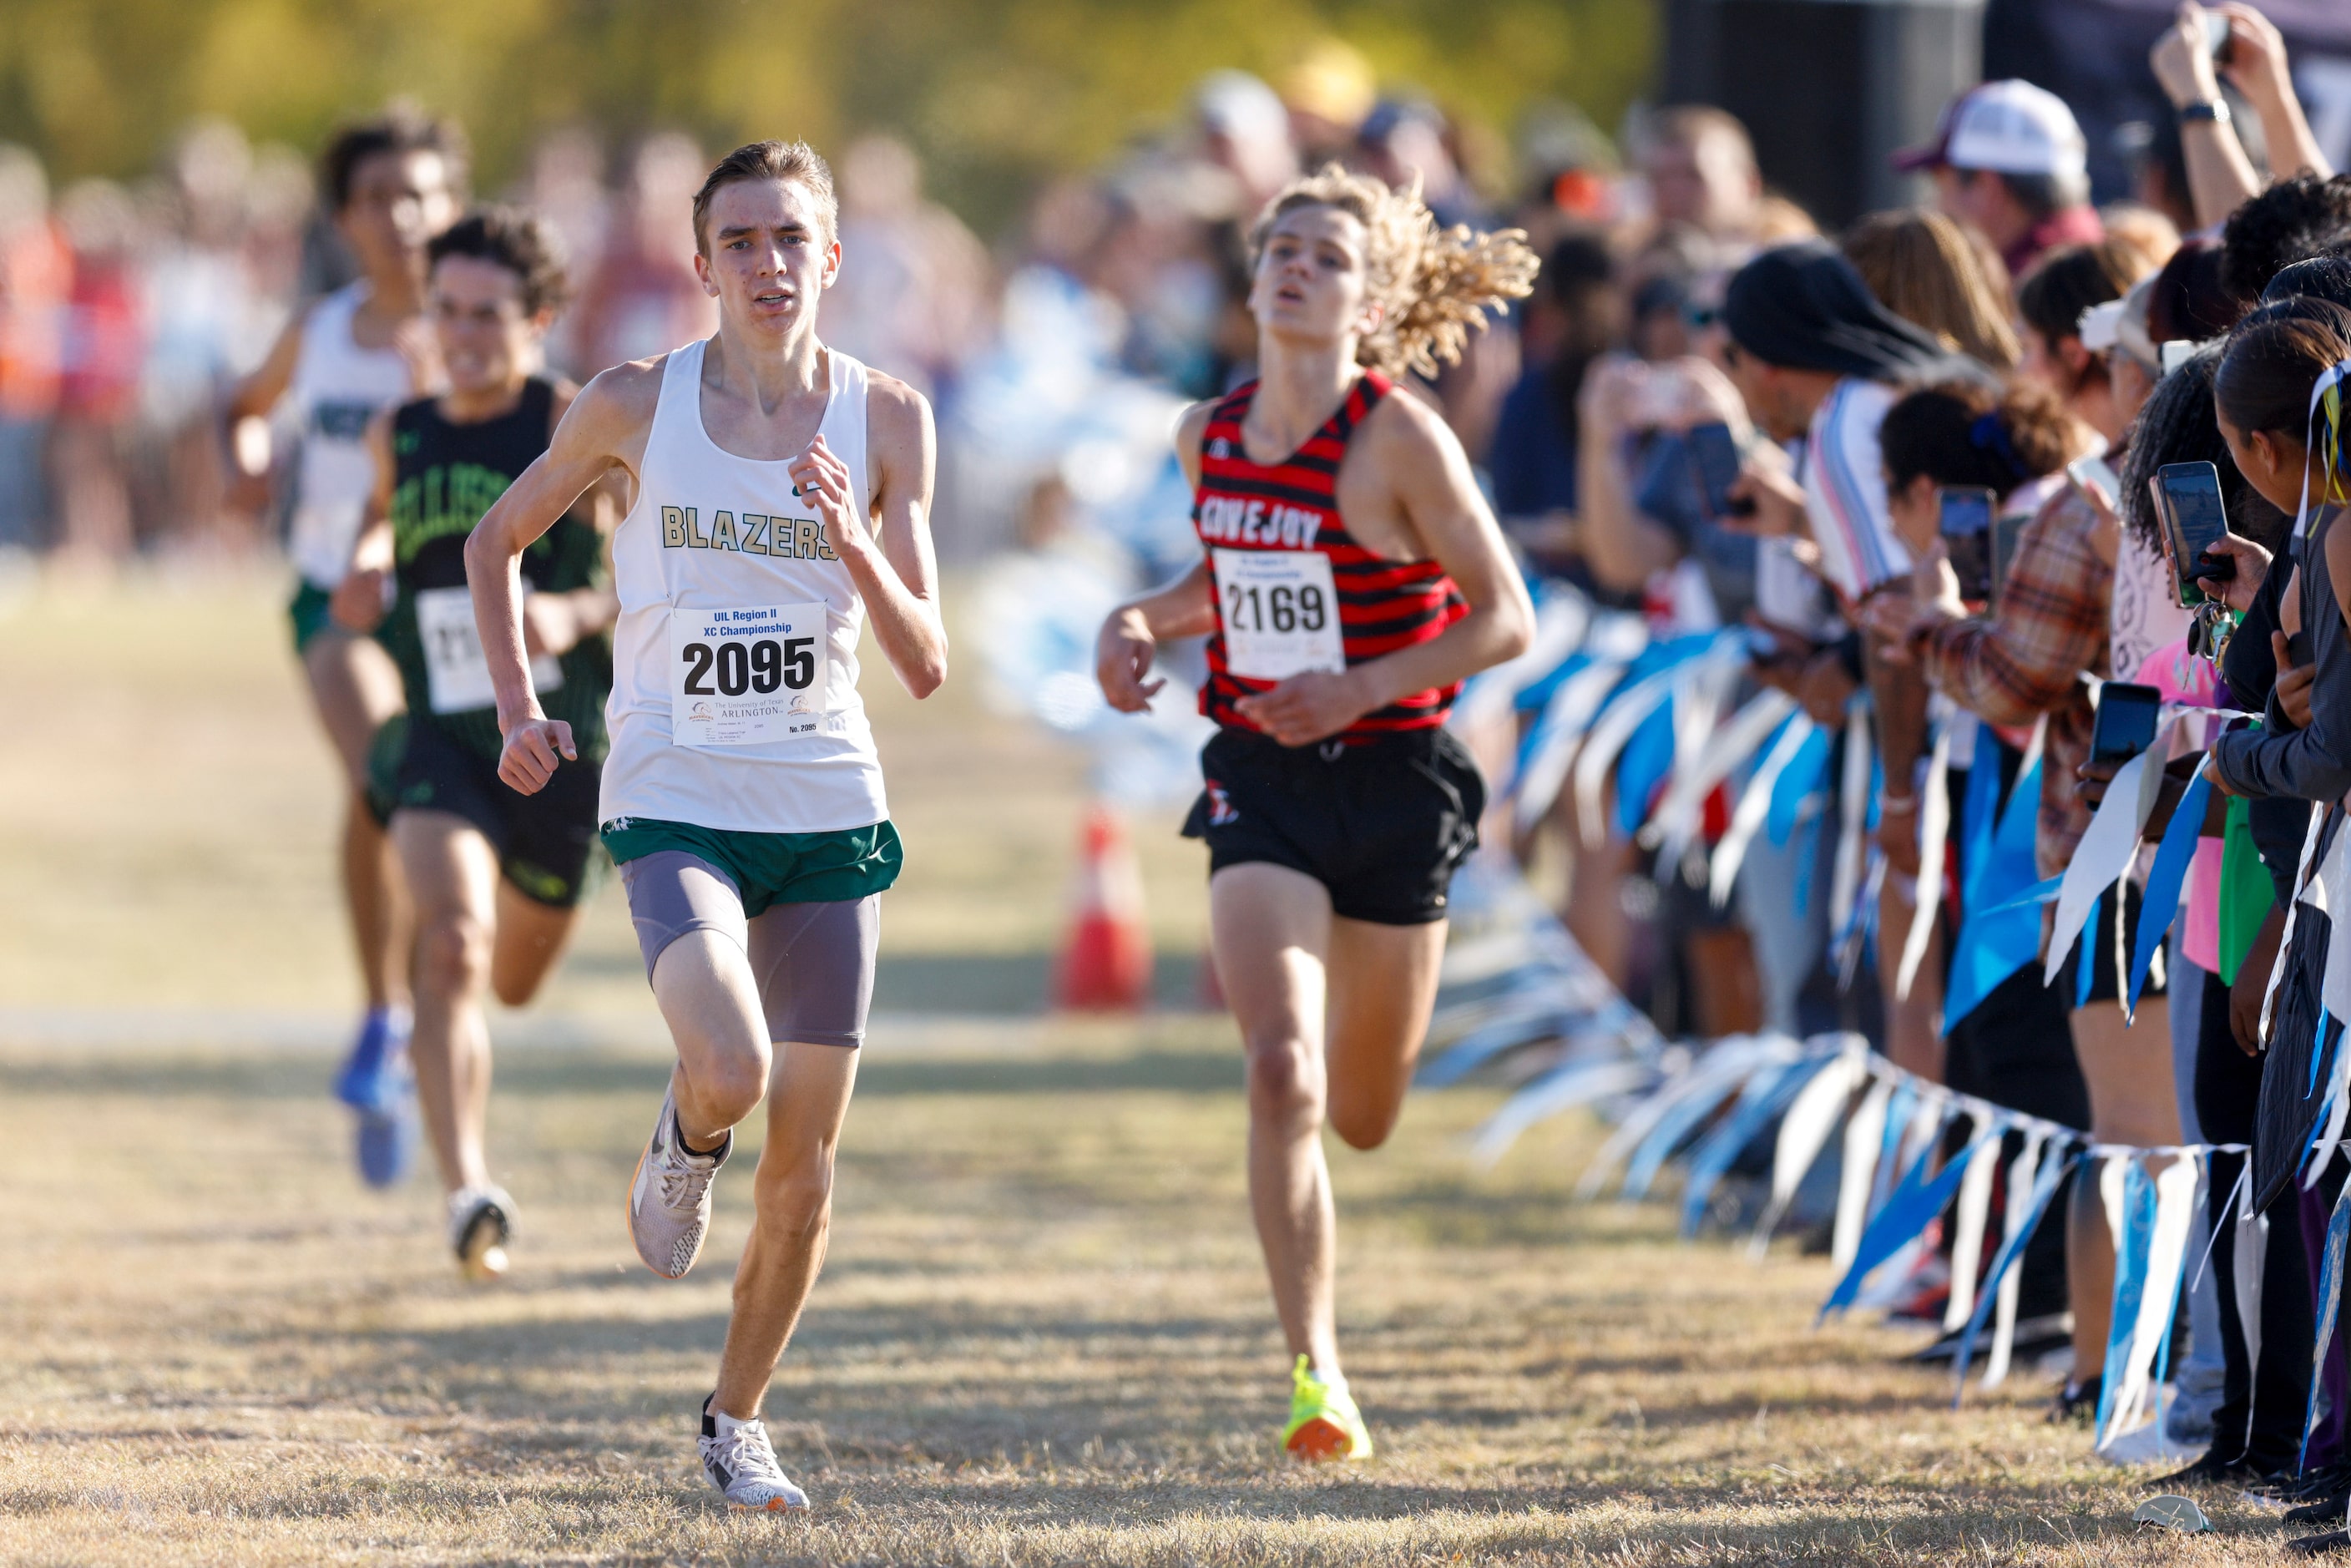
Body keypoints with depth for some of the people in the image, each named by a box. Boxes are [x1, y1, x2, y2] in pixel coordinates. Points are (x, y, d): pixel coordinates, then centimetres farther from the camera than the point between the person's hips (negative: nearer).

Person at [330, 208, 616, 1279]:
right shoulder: (401, 436, 4)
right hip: (442, 742, 1)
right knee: (450, 948, -25)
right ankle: (468, 1193, -29)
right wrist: (365, 571, 6)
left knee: (515, 983, 19)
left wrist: (579, 614, -28)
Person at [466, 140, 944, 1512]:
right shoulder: (636, 405, -3)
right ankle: (685, 1146, 10)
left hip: (830, 814, 2)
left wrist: (854, 546, -18)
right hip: (677, 804, -2)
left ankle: (739, 1418, 24)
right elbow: (498, 541, 13)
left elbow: (927, 665, -2)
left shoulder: (886, 420, 0)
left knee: (806, 1158, 4)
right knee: (732, 1071, -27)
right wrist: (519, 704, 4)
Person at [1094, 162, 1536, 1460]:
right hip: (1258, 782, 2)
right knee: (1280, 1072, -19)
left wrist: (1361, 688, -21)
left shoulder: (1399, 438, -13)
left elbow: (1506, 620, -10)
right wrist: (1140, 623, 1)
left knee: (1364, 1117, 12)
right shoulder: (1209, 435, 3)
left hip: (1391, 780, -2)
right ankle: (1314, 1368, -15)